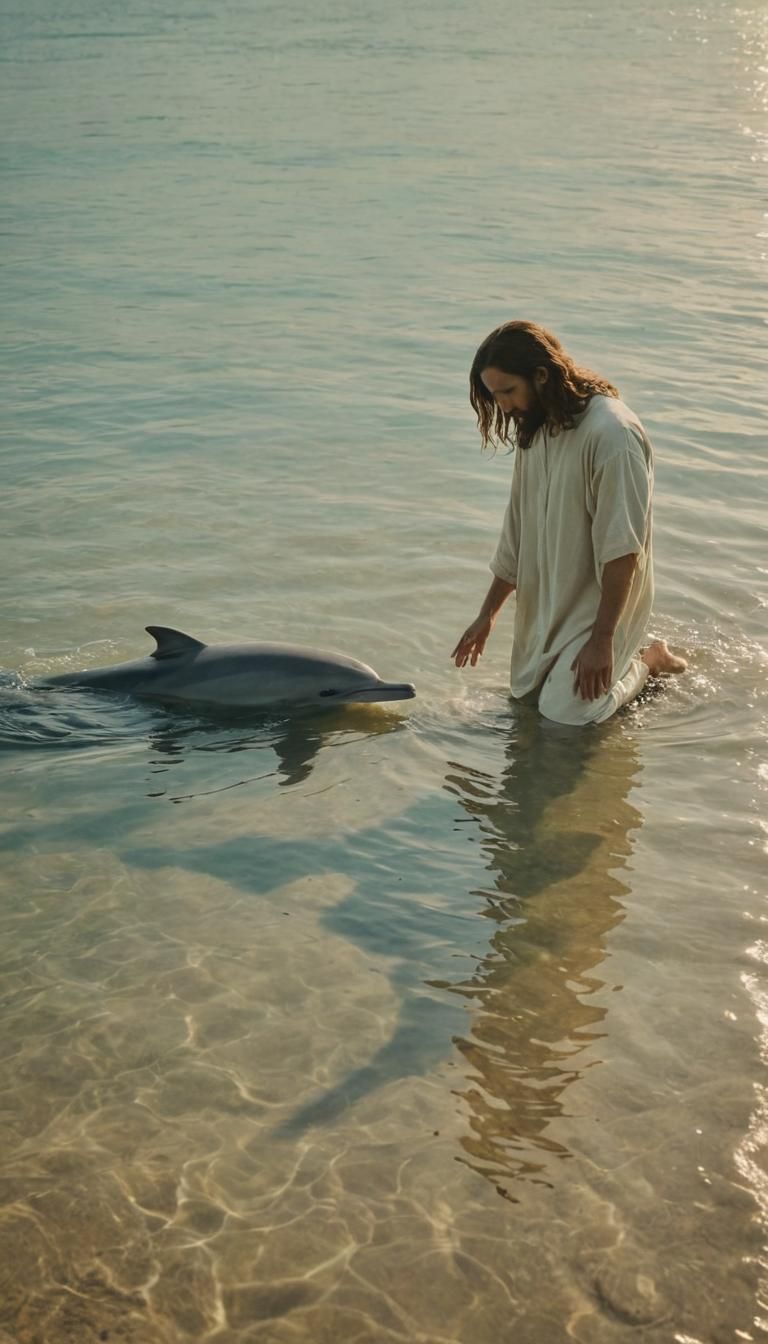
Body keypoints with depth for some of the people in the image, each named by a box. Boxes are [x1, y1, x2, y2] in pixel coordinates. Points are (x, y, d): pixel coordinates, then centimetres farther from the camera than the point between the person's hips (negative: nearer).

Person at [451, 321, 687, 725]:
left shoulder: (611, 433, -25)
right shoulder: (534, 431, 1)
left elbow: (622, 548, -25)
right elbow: (517, 531, 9)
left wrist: (602, 639, -23)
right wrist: (487, 615, 12)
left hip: (601, 601, -8)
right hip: (547, 602, 8)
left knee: (565, 712, -9)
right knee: (525, 692, 13)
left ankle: (648, 660, 16)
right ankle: (624, 654, 30)